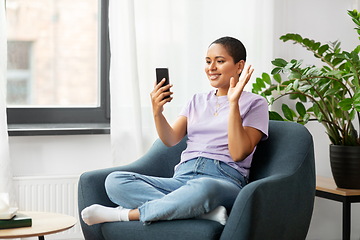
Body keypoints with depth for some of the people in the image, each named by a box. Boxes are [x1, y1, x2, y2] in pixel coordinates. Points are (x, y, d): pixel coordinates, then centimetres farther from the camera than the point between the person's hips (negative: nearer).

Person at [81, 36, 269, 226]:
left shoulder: (255, 103, 9)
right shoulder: (198, 100, 24)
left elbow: (238, 154, -6)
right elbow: (171, 140, 10)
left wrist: (234, 103, -12)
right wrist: (157, 112, -9)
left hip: (224, 180, -5)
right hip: (183, 177, 5)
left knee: (203, 188, -44)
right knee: (114, 181, -19)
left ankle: (125, 214, -26)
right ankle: (204, 212, -29)